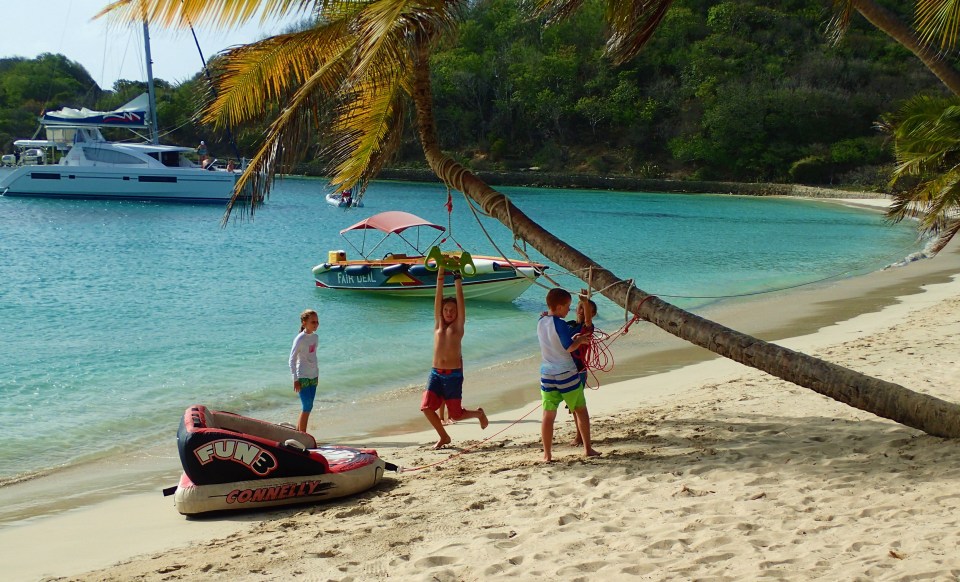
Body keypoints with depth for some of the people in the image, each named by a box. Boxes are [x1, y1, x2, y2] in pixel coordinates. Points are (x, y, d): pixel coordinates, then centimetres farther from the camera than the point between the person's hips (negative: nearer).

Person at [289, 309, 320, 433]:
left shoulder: (315, 337, 7)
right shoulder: (300, 339, -14)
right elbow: (292, 359, -13)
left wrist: (317, 373, 14)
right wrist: (295, 379, -16)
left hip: (313, 377, 7)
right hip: (303, 377, -7)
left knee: (308, 407, 8)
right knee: (307, 407, -8)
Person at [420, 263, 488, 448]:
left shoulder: (458, 326, 3)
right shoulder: (438, 325, 10)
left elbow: (460, 299, -1)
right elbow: (438, 297, 6)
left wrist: (457, 277, -1)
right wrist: (440, 273, 2)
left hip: (454, 375, -3)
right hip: (436, 373, 3)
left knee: (456, 414, 1)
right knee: (426, 407, -11)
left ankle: (478, 413, 33)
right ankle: (444, 437, 12)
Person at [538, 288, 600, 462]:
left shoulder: (541, 323, 8)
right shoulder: (560, 324, -14)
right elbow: (570, 347, -18)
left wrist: (574, 338, 15)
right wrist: (580, 340, 0)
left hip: (547, 374, 5)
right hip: (566, 373, -5)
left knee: (548, 414, 5)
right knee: (581, 410, 10)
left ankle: (547, 454, 3)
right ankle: (587, 448, 15)